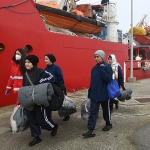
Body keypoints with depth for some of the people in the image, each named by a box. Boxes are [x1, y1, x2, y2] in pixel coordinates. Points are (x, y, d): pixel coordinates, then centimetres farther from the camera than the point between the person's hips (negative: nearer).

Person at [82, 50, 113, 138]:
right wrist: (90, 92, 12)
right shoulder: (95, 68, 8)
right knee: (93, 112, 0)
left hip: (104, 94, -5)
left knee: (106, 110, 14)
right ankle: (91, 131, 0)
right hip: (94, 94, 5)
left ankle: (109, 124, 37)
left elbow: (109, 79, -19)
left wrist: (102, 70, -26)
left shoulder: (107, 66, -10)